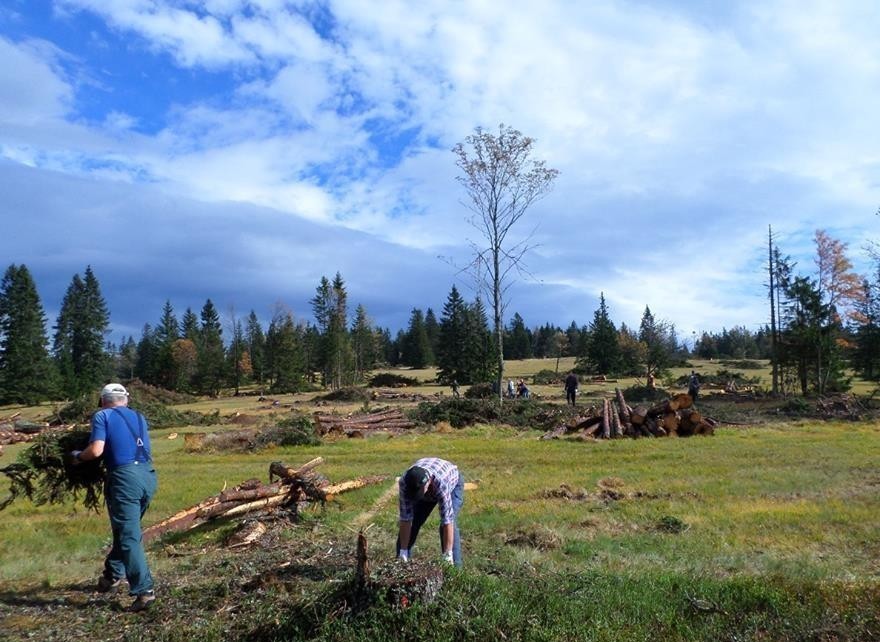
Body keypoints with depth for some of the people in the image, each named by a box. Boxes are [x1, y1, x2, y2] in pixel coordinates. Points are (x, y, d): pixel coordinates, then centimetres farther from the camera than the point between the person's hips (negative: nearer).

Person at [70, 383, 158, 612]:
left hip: (124, 477, -6)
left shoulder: (102, 416, 3)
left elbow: (96, 450, -8)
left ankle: (144, 591, -7)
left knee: (129, 537, -3)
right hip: (148, 475, 6)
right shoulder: (139, 417, 20)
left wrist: (78, 456, 11)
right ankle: (113, 574, 37)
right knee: (128, 529, 23)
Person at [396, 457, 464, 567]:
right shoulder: (404, 482, -36)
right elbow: (405, 519, -29)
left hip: (453, 483, -3)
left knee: (450, 523, -22)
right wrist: (403, 552, -27)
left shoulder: (441, 483, -46)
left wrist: (447, 556, -40)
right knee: (412, 522, -6)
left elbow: (447, 521, -42)